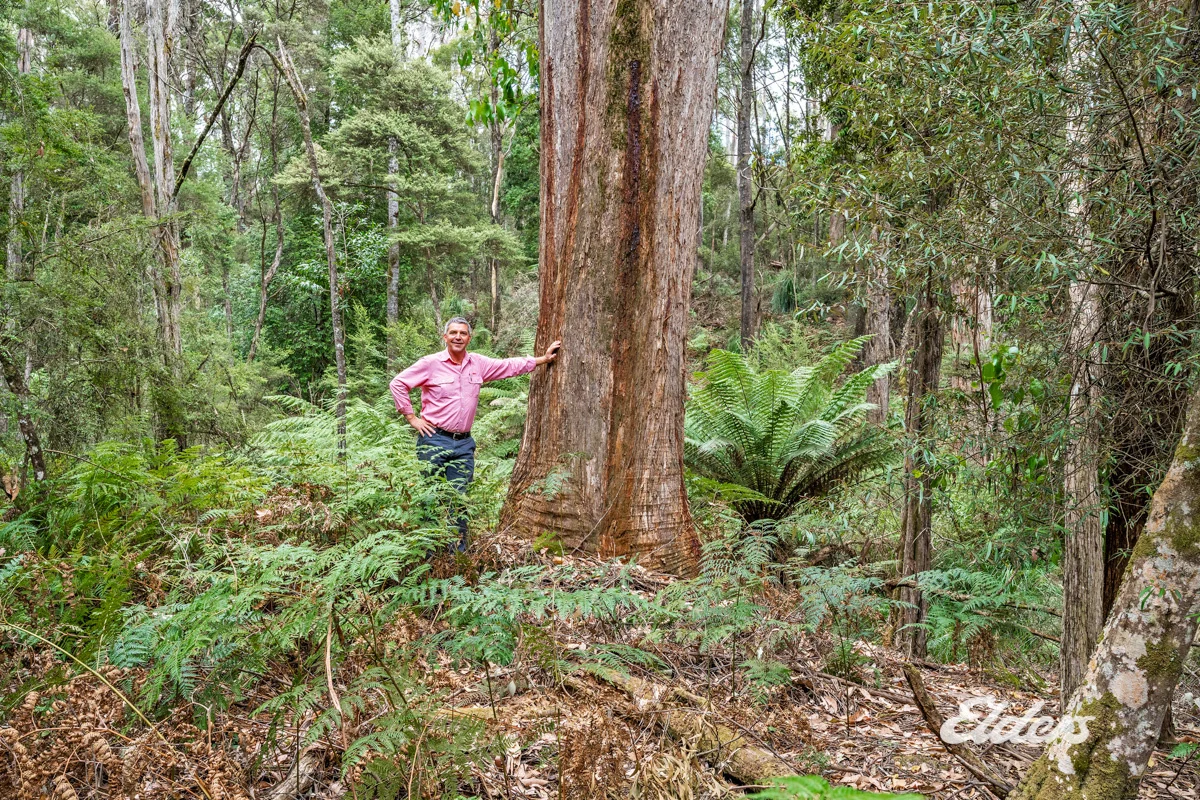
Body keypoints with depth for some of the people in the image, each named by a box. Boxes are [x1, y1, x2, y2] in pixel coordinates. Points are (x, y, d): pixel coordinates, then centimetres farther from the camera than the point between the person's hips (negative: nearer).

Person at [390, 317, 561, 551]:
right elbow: (398, 384, -1)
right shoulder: (431, 363, -4)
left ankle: (458, 555, 12)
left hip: (464, 443, 4)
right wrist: (412, 418, -3)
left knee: (458, 500, 6)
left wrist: (545, 358, 18)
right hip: (434, 440, -4)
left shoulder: (479, 364, 8)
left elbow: (511, 366, 18)